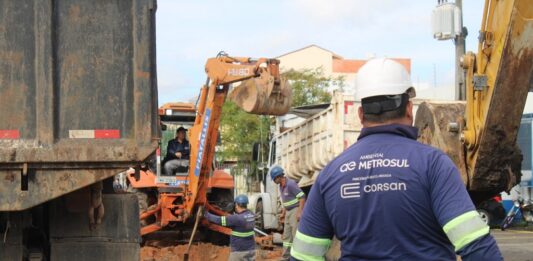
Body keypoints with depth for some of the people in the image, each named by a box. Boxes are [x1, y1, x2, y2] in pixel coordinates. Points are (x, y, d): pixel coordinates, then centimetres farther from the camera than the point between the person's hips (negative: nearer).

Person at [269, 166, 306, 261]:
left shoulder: (291, 184, -19)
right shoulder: (281, 186, 10)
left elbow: (302, 197, -21)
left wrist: (299, 212, -25)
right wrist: (283, 213, 21)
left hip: (296, 211, -10)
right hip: (288, 212, 10)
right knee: (286, 236, 11)